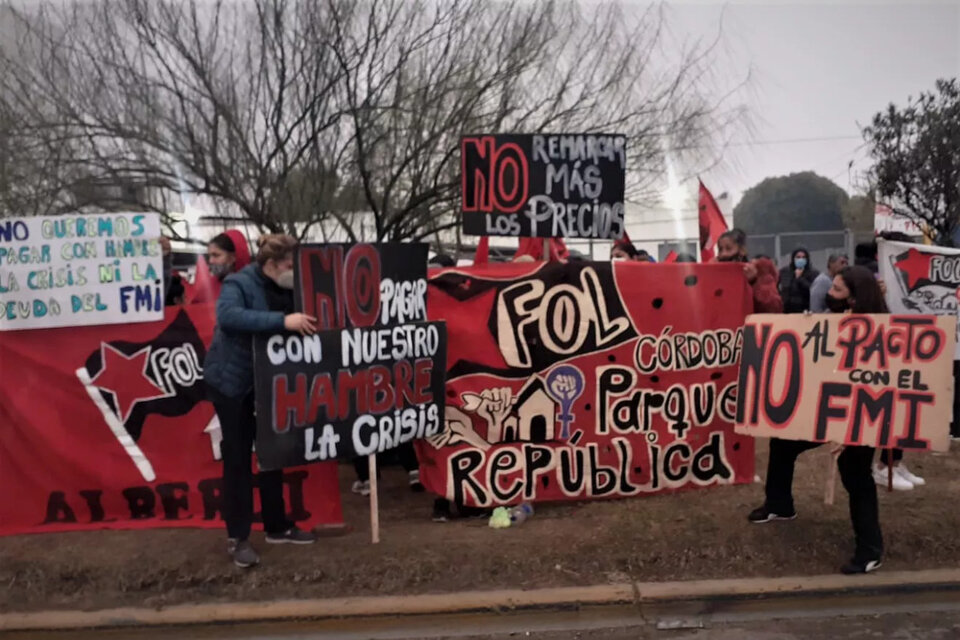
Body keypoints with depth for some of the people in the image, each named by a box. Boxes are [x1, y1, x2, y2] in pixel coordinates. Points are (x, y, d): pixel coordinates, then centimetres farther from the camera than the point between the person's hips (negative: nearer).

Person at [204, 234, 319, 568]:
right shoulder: (239, 283, -19)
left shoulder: (288, 289, 0)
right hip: (233, 381, -6)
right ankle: (237, 537, 10)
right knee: (237, 457, 0)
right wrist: (283, 320, -45)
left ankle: (277, 526, 26)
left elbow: (300, 323, 5)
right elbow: (227, 315, -38)